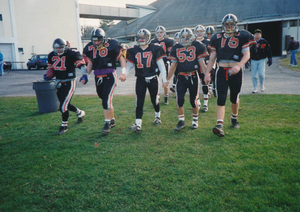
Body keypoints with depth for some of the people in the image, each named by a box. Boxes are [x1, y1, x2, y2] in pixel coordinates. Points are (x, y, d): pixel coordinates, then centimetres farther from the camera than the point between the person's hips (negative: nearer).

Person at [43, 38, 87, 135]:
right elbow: (51, 68, 19)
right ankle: (80, 113, 43)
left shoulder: (71, 54, -13)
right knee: (65, 104, 16)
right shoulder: (52, 55, 7)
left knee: (63, 106, -11)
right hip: (59, 83, 7)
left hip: (69, 82, -7)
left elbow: (81, 63, -16)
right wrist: (48, 75, -1)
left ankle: (64, 126, 7)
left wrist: (84, 74, -31)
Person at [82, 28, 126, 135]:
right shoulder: (89, 48, 8)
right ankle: (112, 120, 29)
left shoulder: (111, 45, -6)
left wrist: (123, 72, -11)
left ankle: (107, 123, 0)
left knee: (107, 100, -12)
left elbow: (121, 58, -1)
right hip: (97, 77, 5)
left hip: (109, 76, -5)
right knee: (104, 99, 12)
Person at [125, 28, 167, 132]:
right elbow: (129, 64, 8)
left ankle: (157, 116, 40)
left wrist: (164, 79, -3)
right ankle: (138, 124, -2)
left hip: (153, 79, -1)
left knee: (155, 100, 13)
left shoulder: (155, 49, -3)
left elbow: (161, 64, 0)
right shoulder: (134, 50, 3)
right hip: (140, 80, 1)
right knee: (139, 102, -3)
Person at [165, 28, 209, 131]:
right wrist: (167, 80, 9)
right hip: (181, 77, 2)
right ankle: (181, 121, 11)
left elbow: (202, 63, 1)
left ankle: (195, 120, 26)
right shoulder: (176, 48, 5)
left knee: (194, 100, 5)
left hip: (193, 76, -2)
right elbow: (173, 66, 11)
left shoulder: (197, 46, -2)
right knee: (179, 99, -5)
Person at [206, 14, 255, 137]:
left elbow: (246, 54, -5)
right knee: (221, 99, -8)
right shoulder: (217, 38, 8)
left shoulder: (242, 36, 1)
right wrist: (207, 72, 4)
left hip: (236, 71, -1)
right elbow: (212, 57, 10)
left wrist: (239, 65, -23)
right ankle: (219, 126, -13)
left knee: (234, 98, 13)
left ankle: (234, 118, 38)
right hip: (221, 71, 1)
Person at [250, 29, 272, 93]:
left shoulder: (264, 42, 2)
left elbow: (269, 51, 5)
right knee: (254, 75, 1)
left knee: (261, 74, -13)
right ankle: (255, 88, 13)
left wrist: (270, 59, -1)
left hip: (261, 60, -1)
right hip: (253, 61, 1)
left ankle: (262, 85, 13)